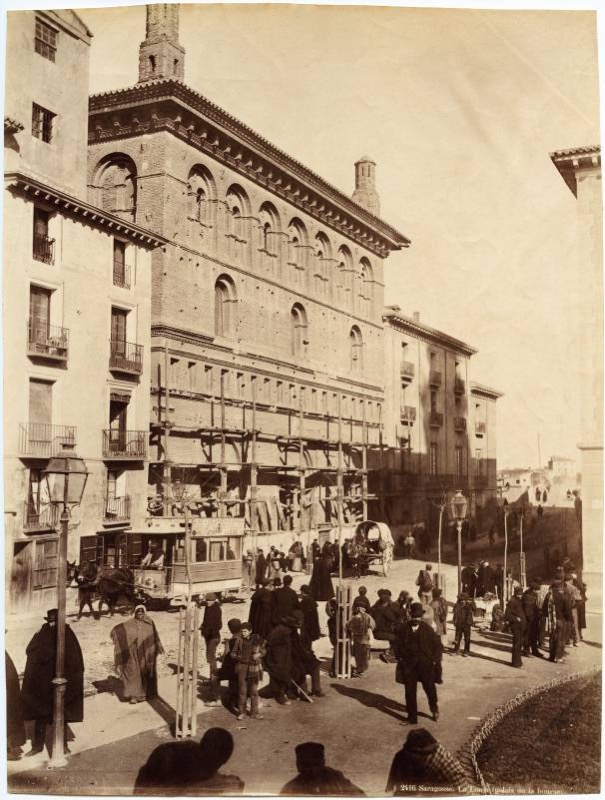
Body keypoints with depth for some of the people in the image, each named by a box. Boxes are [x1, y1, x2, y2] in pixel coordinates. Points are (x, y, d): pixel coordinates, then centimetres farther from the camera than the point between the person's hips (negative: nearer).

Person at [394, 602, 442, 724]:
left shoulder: (427, 629, 0)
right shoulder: (403, 629, 2)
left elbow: (437, 644, 4)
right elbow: (398, 645, 9)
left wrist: (434, 660, -1)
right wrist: (400, 658, 0)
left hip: (425, 664, -1)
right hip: (408, 665, 1)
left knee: (430, 688, 9)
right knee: (410, 691, 3)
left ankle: (434, 709, 38)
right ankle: (412, 717, 15)